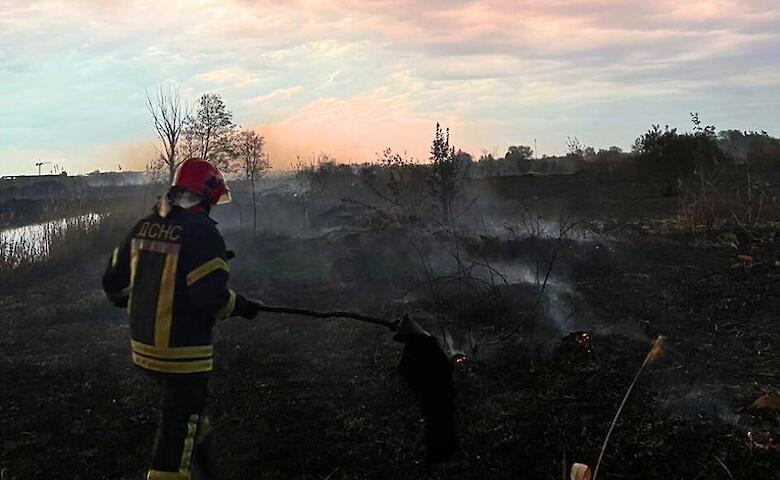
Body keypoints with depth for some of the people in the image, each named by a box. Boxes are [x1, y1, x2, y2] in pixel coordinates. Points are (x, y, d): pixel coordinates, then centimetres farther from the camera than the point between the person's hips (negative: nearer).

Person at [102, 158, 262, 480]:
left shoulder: (144, 227, 5)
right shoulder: (201, 232, -17)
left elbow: (115, 284, 11)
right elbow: (212, 295, -23)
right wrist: (242, 307, -4)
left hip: (144, 347, 8)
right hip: (183, 353, -8)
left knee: (183, 408, 26)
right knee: (178, 430, 3)